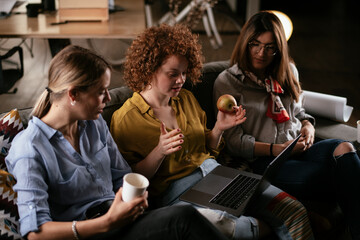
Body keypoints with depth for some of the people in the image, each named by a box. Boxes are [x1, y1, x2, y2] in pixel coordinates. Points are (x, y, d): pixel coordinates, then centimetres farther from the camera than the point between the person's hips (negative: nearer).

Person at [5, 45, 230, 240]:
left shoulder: (95, 125, 11)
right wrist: (108, 221, -24)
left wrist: (136, 194, -5)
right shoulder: (30, 148, -10)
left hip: (117, 219, 7)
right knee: (184, 218, -29)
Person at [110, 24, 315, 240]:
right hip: (176, 193, -5)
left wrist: (219, 128, 3)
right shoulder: (124, 120, -3)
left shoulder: (186, 98, 15)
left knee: (295, 211, -16)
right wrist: (159, 151, -20)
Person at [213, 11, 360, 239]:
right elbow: (234, 141, -4)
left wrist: (308, 126, 4)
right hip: (263, 161, -5)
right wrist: (276, 149, -15)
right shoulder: (227, 82, -1)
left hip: (299, 150, 5)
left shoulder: (288, 71, 16)